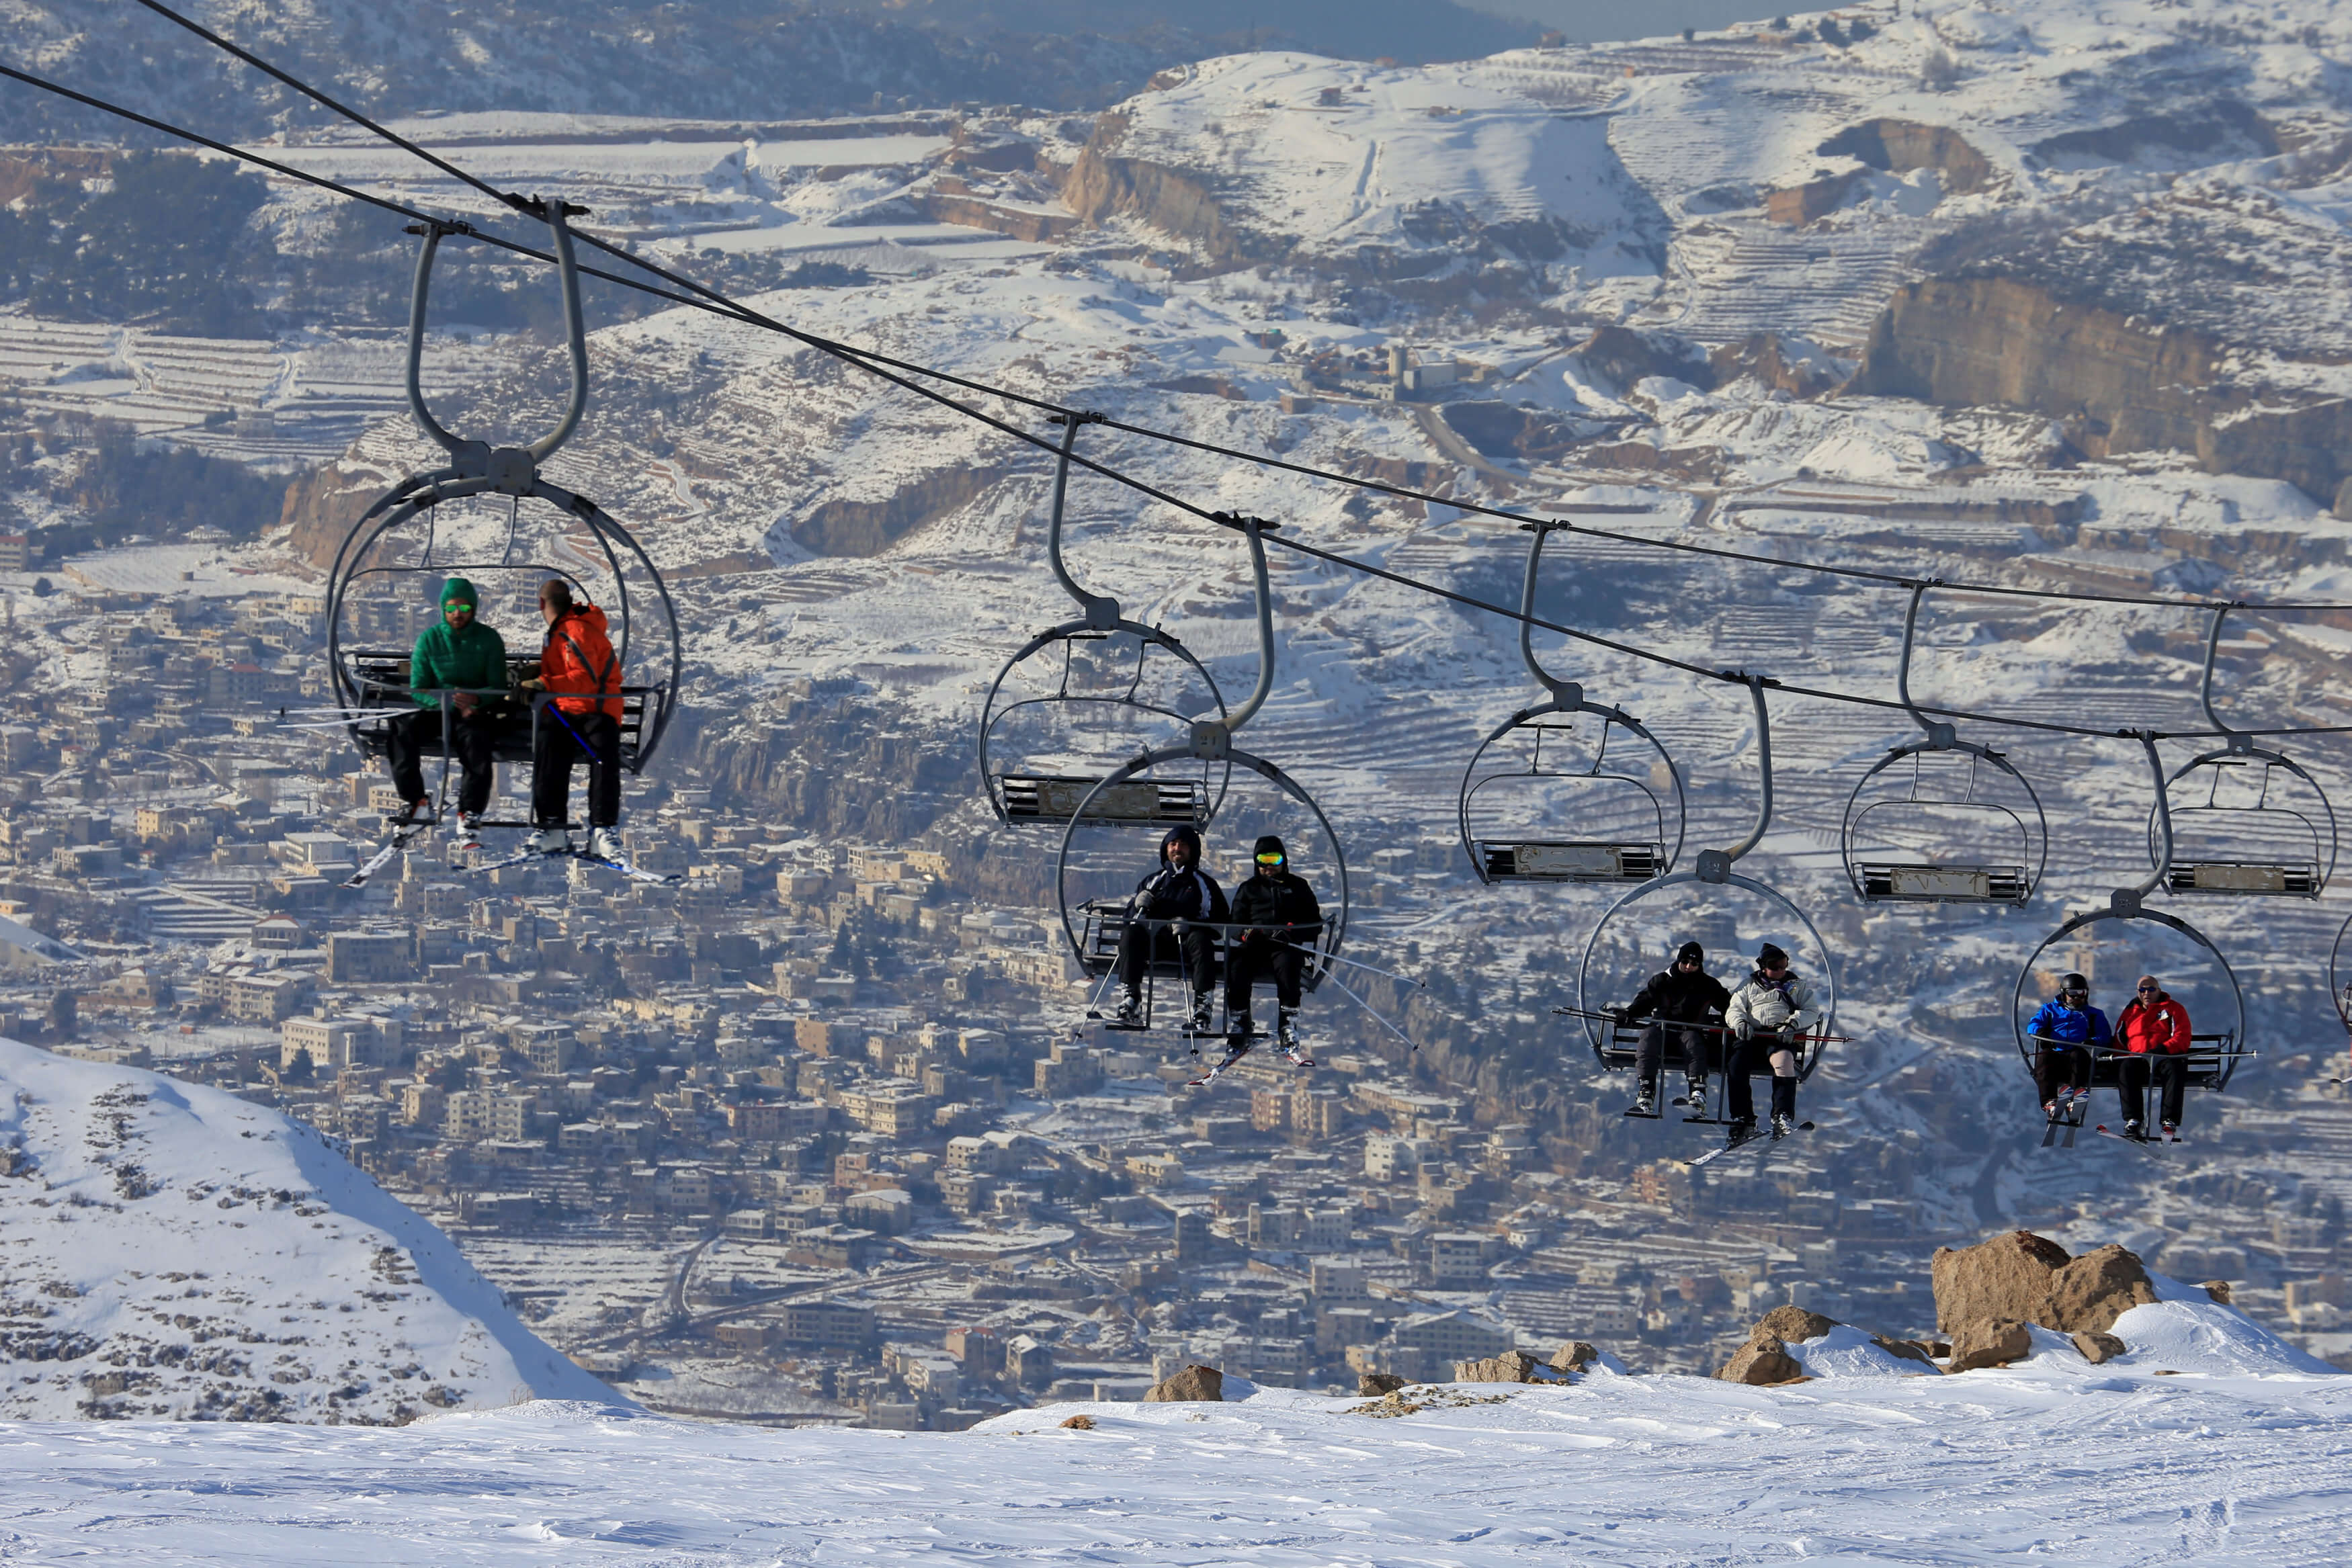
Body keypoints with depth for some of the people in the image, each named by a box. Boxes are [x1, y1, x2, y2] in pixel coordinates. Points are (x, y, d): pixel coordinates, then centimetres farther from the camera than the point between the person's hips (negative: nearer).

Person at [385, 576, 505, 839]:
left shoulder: (489, 640, 2)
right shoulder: (429, 639, 4)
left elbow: (498, 689, -1)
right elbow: (417, 690, 0)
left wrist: (475, 699, -25)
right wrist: (454, 706, -17)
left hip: (476, 713, -2)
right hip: (436, 711, 2)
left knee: (475, 738, -36)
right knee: (401, 728, -28)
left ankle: (471, 811, -30)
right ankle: (413, 801, -22)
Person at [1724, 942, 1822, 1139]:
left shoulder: (1798, 987, 23)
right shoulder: (1749, 987, 27)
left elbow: (1812, 1011, 11)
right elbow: (1733, 1010, 17)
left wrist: (1793, 1023, -11)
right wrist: (1740, 1022, -9)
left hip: (1782, 1037, -2)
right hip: (1752, 1037, 2)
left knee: (1783, 1061, -37)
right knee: (1735, 1066, -28)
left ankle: (1783, 1119, -43)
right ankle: (1743, 1121, -24)